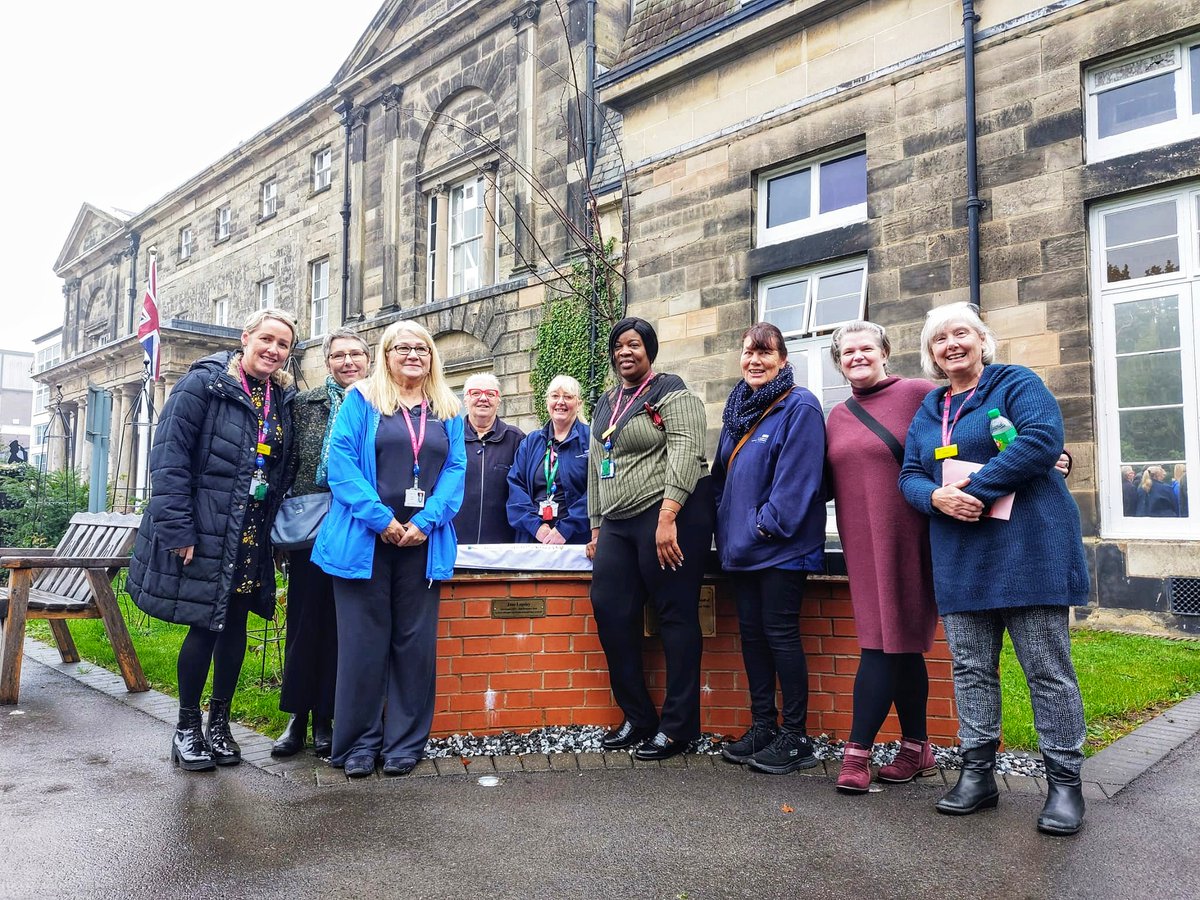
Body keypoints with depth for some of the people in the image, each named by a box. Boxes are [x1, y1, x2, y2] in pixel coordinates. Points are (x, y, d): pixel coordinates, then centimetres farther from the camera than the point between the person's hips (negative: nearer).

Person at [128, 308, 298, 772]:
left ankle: (219, 724, 25)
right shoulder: (203, 384, -9)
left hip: (251, 537, 5)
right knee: (205, 626, 0)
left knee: (235, 624, 10)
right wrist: (178, 530, -18)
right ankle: (187, 728, 19)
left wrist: (273, 523, 6)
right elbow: (169, 457, -14)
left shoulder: (283, 398, 8)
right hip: (204, 531, -5)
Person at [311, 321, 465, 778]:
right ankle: (359, 742, 16)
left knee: (415, 641, 6)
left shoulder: (446, 410, 13)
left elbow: (455, 468, 5)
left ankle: (405, 742, 17)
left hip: (422, 541, 3)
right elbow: (341, 460, -5)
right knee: (363, 640, 2)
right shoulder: (361, 400, 5)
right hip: (365, 539, -2)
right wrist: (381, 519, -13)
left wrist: (425, 522, -10)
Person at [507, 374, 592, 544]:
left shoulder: (590, 438, -1)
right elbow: (515, 485, 4)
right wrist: (535, 525, -10)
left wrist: (565, 529, -17)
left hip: (577, 538, -3)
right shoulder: (530, 442, 13)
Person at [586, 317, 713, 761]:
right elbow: (596, 467, 23)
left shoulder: (671, 393, -2)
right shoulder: (606, 404, 20)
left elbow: (685, 454, -15)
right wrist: (596, 527, 19)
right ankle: (636, 717, 16)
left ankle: (679, 725, 8)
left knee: (676, 615, -3)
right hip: (617, 523, 8)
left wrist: (667, 517, -25)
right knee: (610, 611, 2)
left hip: (669, 515, -7)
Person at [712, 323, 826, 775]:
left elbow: (798, 476, -18)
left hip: (781, 546, -8)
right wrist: (724, 523, 12)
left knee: (780, 633, -2)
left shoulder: (800, 407, -10)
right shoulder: (737, 408, 14)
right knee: (751, 632, 12)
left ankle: (795, 737, 11)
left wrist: (768, 524, -18)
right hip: (741, 545, 8)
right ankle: (763, 726, 24)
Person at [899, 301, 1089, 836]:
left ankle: (1064, 783, 13)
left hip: (1027, 550, -5)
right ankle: (977, 774, 19)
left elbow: (1042, 439, -17)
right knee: (971, 668, 9)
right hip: (960, 560, 6)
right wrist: (937, 496, -10)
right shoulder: (929, 409, 17)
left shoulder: (1017, 384, 0)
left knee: (1048, 669, 1)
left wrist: (977, 487, -19)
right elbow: (909, 475, 12)